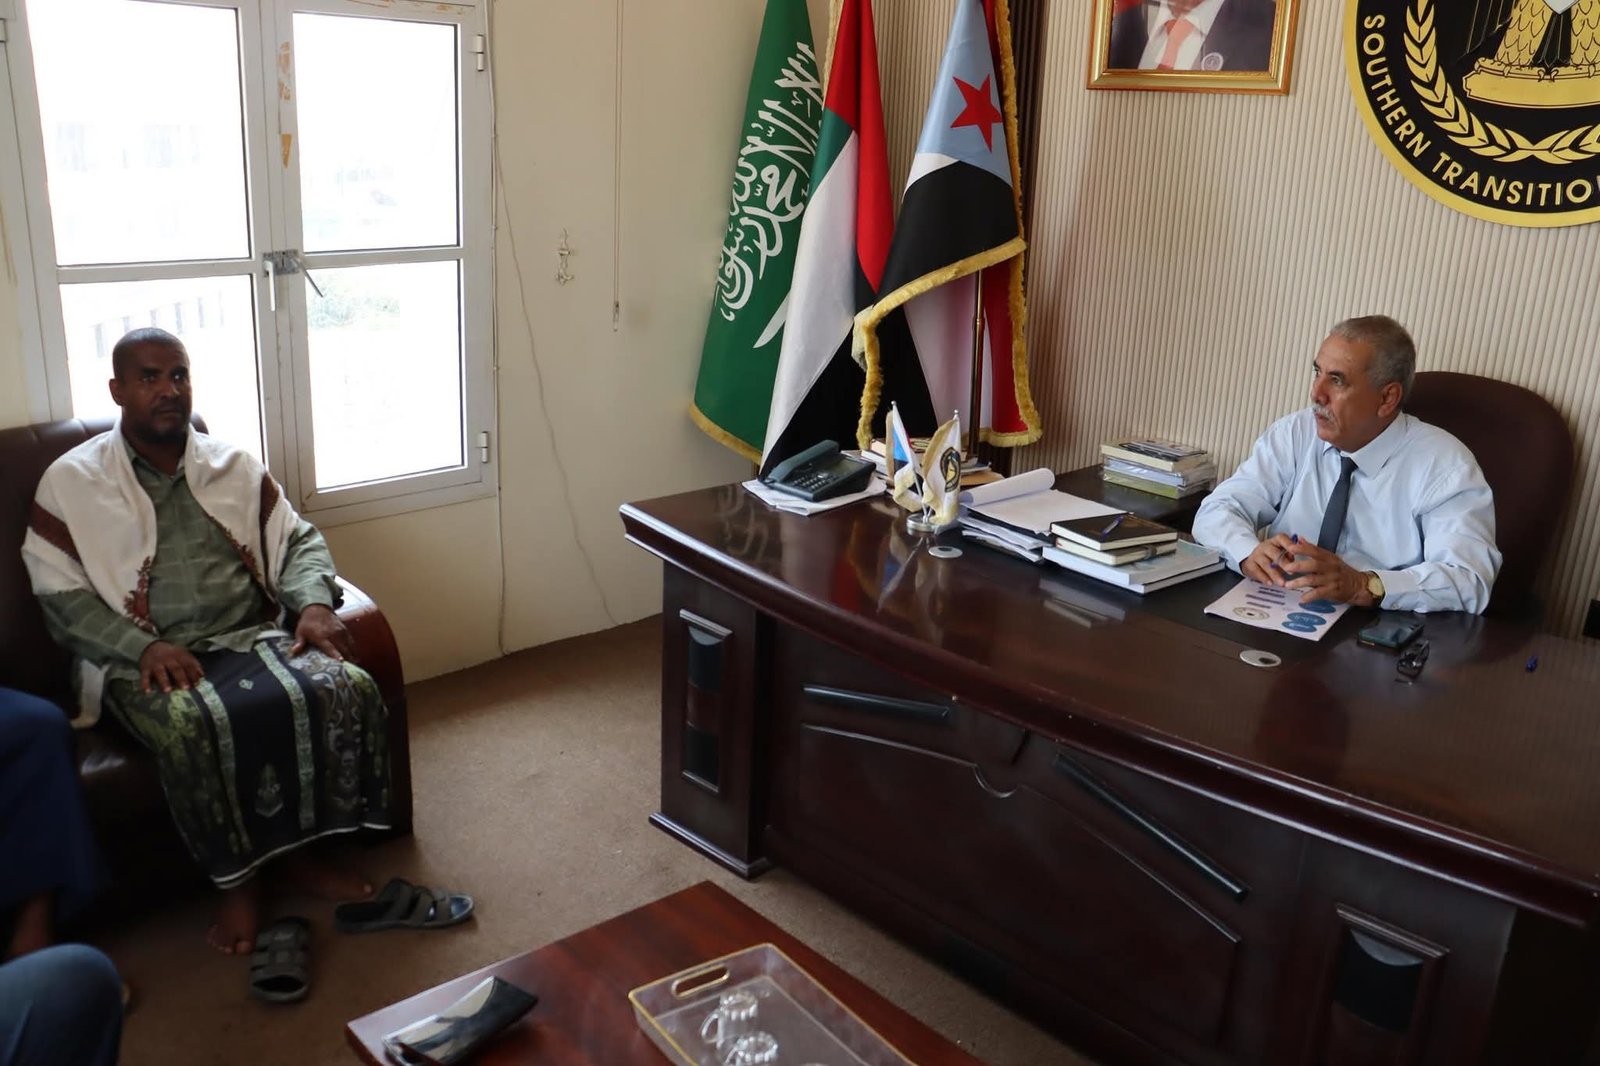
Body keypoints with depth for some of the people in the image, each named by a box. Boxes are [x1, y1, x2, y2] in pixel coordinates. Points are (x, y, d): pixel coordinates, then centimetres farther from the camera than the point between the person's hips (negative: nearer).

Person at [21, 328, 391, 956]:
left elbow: (298, 541, 13)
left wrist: (314, 604, -9)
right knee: (194, 727, -36)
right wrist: (143, 647, -17)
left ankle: (304, 853, -6)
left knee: (350, 689, -24)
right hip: (147, 660, -3)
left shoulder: (233, 466, 14)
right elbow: (61, 593, -1)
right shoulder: (71, 482, 5)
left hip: (253, 637, 3)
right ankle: (236, 880, -12)